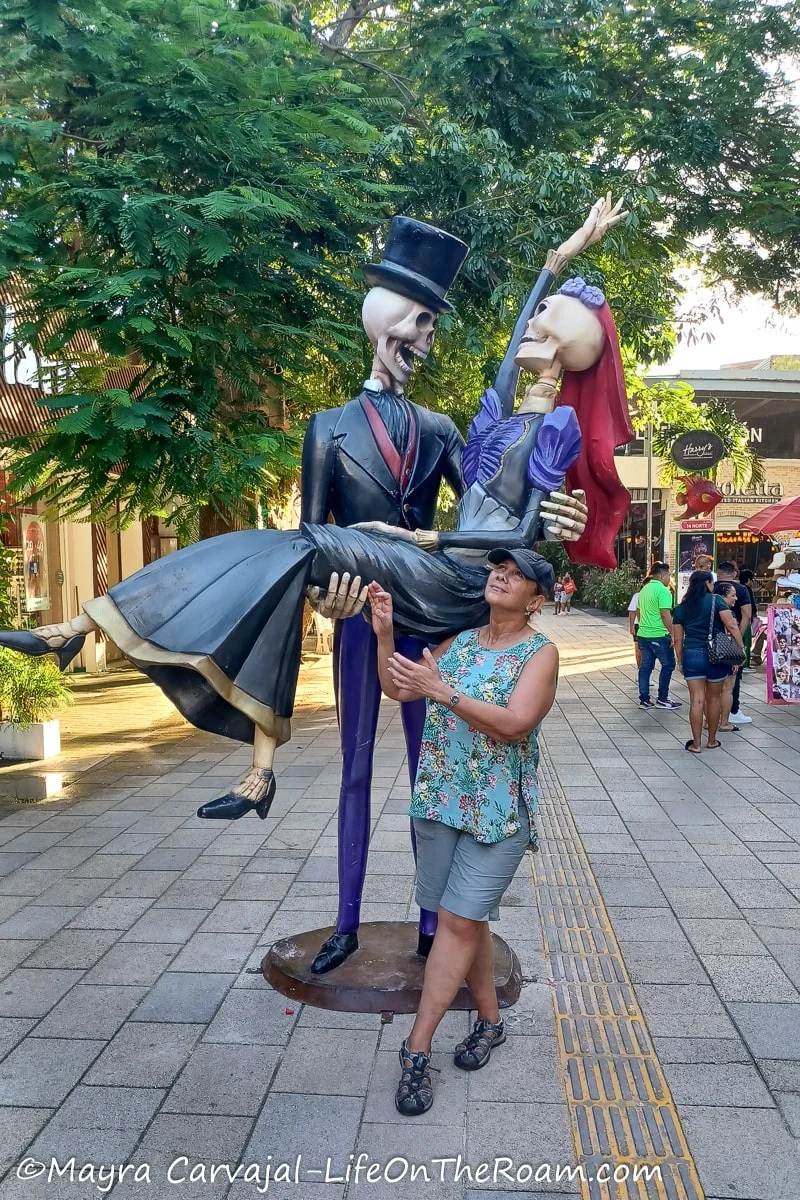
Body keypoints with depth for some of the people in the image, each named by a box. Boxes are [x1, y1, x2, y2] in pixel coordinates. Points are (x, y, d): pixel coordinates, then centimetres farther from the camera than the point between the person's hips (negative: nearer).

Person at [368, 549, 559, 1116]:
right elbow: (398, 688, 6)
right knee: (468, 919, 14)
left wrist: (442, 690, -28)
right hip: (440, 799, 5)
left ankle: (418, 1047, 6)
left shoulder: (540, 653, -8)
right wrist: (385, 633, -8)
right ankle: (490, 1019, 33)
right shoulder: (460, 641, 9)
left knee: (459, 920, -3)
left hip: (499, 810, -5)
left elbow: (515, 724, -22)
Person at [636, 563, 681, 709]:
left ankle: (644, 700, 11)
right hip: (659, 635, -8)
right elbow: (665, 615, -19)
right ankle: (662, 699, 9)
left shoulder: (644, 589, 13)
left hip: (643, 634, 8)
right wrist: (673, 633, -14)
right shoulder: (663, 590, -14)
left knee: (645, 666, 10)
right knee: (668, 665, 6)